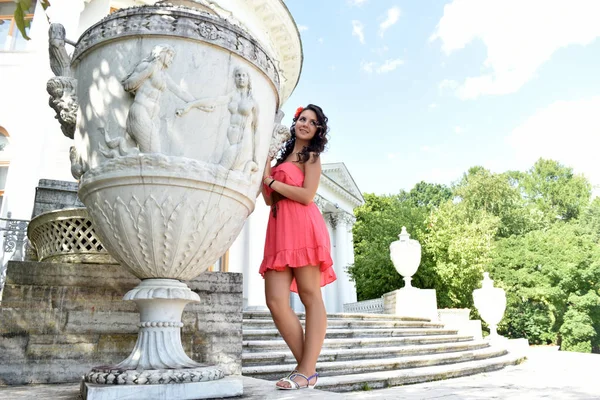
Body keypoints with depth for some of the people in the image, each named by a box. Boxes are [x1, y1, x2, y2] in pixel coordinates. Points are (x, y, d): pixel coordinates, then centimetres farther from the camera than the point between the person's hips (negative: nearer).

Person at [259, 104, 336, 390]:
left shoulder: (311, 156, 8)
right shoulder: (283, 156, 26)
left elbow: (306, 196, -9)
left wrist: (272, 181, -1)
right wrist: (264, 172, 10)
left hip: (303, 227, -6)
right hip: (279, 230, 7)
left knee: (310, 297, -5)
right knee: (275, 301, -5)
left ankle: (307, 371, -3)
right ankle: (307, 367, 3)